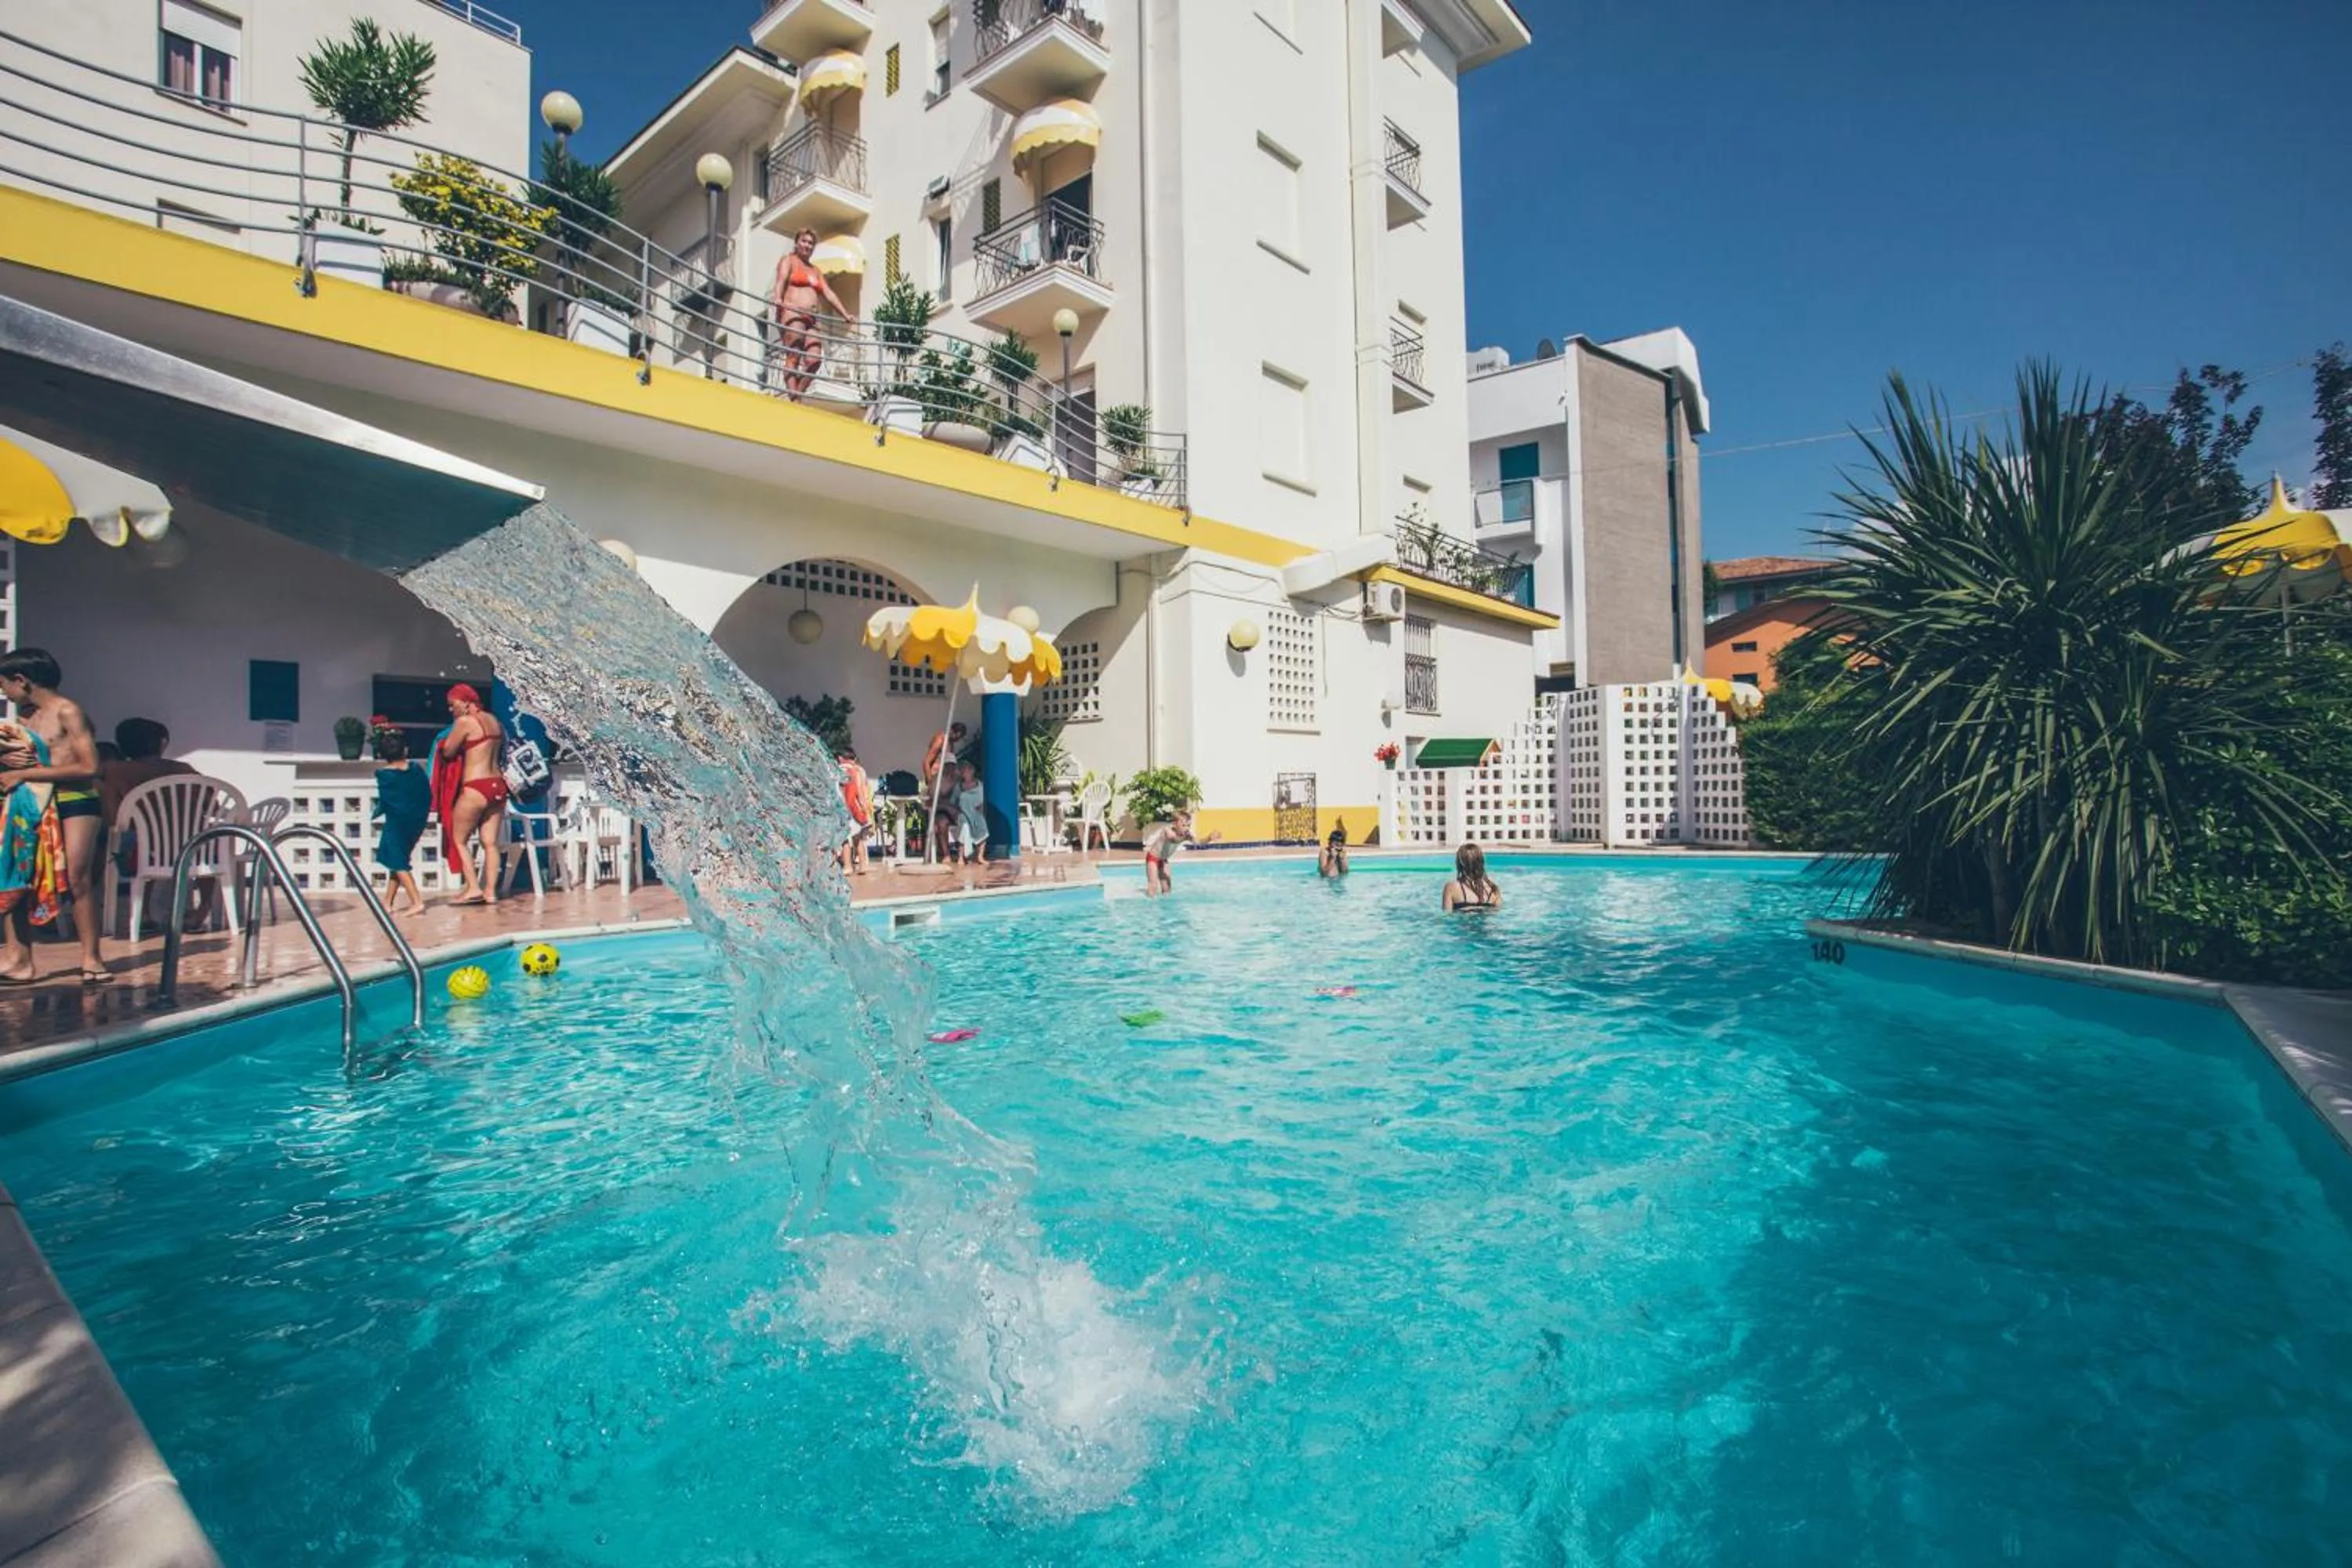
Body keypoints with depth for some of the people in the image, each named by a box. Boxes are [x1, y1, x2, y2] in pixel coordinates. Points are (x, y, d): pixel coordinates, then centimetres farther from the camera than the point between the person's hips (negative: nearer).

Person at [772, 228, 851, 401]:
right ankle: (794, 400, -21)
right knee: (794, 358, -14)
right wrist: (778, 299, -28)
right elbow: (781, 280, -8)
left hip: (811, 320, 6)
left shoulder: (815, 270, 29)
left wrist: (845, 314, 12)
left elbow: (829, 293, 23)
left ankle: (796, 395, 0)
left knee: (815, 360, -11)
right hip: (791, 314, -6)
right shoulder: (789, 260, 9)